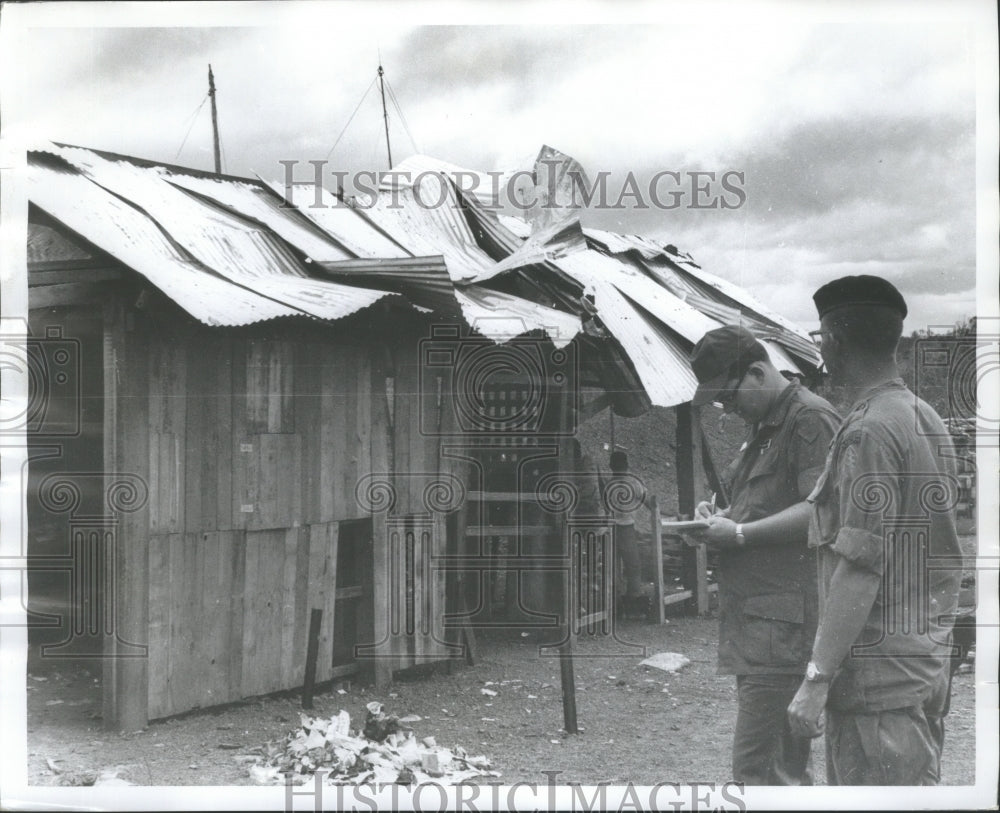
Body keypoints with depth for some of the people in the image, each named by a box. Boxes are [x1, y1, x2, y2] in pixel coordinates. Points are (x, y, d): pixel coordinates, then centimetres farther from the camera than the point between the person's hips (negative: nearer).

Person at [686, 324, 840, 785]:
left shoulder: (811, 418, -9)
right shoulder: (763, 427, 23)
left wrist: (739, 534, -14)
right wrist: (719, 515, 14)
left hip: (783, 618, -10)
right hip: (755, 614, 10)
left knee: (755, 766, -11)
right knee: (786, 766, 14)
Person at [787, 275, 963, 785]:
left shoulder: (870, 431, -17)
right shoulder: (927, 419, 12)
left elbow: (860, 567, -22)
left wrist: (817, 678, -20)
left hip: (878, 668, -9)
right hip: (928, 658, 9)